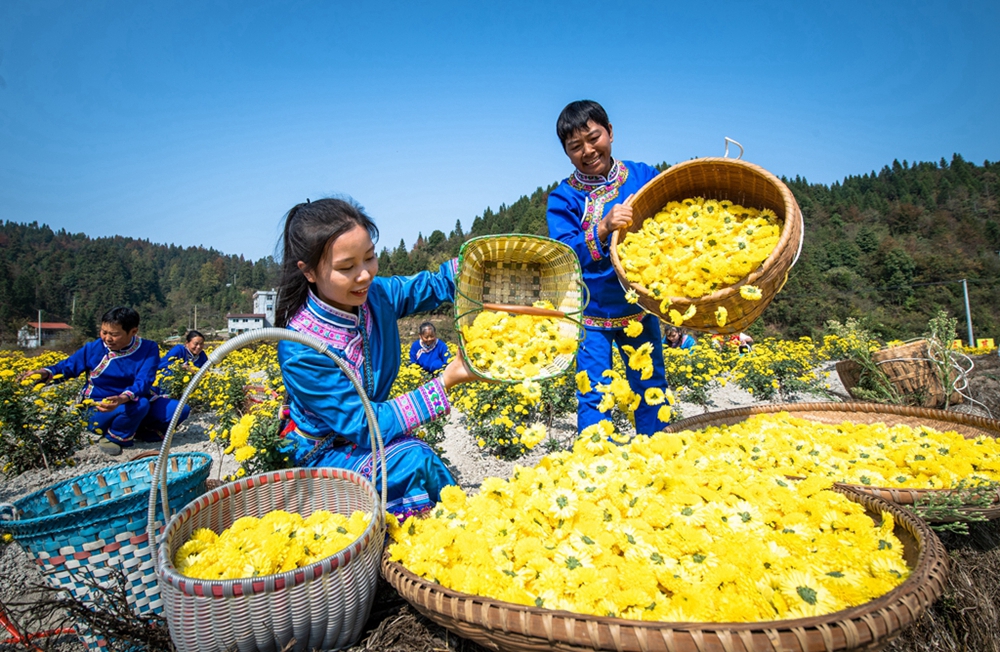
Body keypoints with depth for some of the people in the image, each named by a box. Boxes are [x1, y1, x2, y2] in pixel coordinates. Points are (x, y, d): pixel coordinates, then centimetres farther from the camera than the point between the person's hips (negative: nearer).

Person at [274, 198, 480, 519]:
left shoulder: (376, 295, -13)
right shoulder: (300, 349, -30)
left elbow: (436, 285, 1)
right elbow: (361, 425, -29)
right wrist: (445, 382, -34)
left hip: (373, 430, 5)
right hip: (325, 453, -5)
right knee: (414, 459, -29)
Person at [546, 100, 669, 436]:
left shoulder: (644, 176, -2)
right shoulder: (563, 198, -8)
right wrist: (603, 229, -35)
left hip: (640, 306, 3)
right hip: (590, 312, -2)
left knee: (650, 389, 14)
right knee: (593, 396, -1)